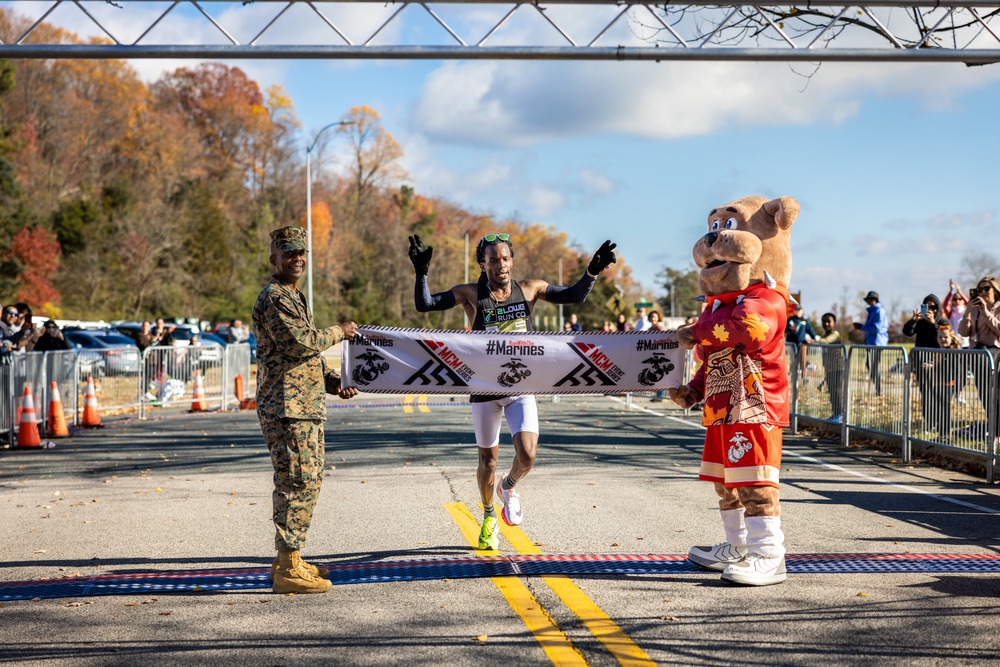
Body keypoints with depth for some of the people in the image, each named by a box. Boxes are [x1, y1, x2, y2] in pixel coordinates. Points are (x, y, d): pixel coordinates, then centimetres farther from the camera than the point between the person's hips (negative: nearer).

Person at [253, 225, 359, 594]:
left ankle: (289, 560, 23)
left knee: (308, 481, 15)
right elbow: (300, 342, -23)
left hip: (308, 405, 11)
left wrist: (334, 382, 15)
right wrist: (339, 332, -8)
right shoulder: (273, 298, -11)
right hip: (287, 407, -11)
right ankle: (288, 570, -8)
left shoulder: (296, 298, 23)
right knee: (298, 482, -11)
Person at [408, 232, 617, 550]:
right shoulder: (471, 294, -5)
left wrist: (593, 271, -10)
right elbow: (424, 304, -9)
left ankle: (509, 486, 19)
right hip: (485, 389, -1)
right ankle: (489, 518, 36)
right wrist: (421, 271, -23)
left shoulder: (529, 289, 1)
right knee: (488, 459, 10)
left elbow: (575, 296, 6)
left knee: (527, 454, -17)